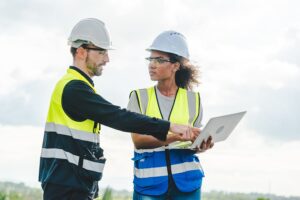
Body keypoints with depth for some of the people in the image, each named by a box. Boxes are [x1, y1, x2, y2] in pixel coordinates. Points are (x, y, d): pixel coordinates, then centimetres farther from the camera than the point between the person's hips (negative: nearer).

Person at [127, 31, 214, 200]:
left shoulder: (193, 99, 7)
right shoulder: (139, 97, 4)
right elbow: (138, 140, -8)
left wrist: (200, 146, -13)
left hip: (185, 179, 1)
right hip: (149, 181, -1)